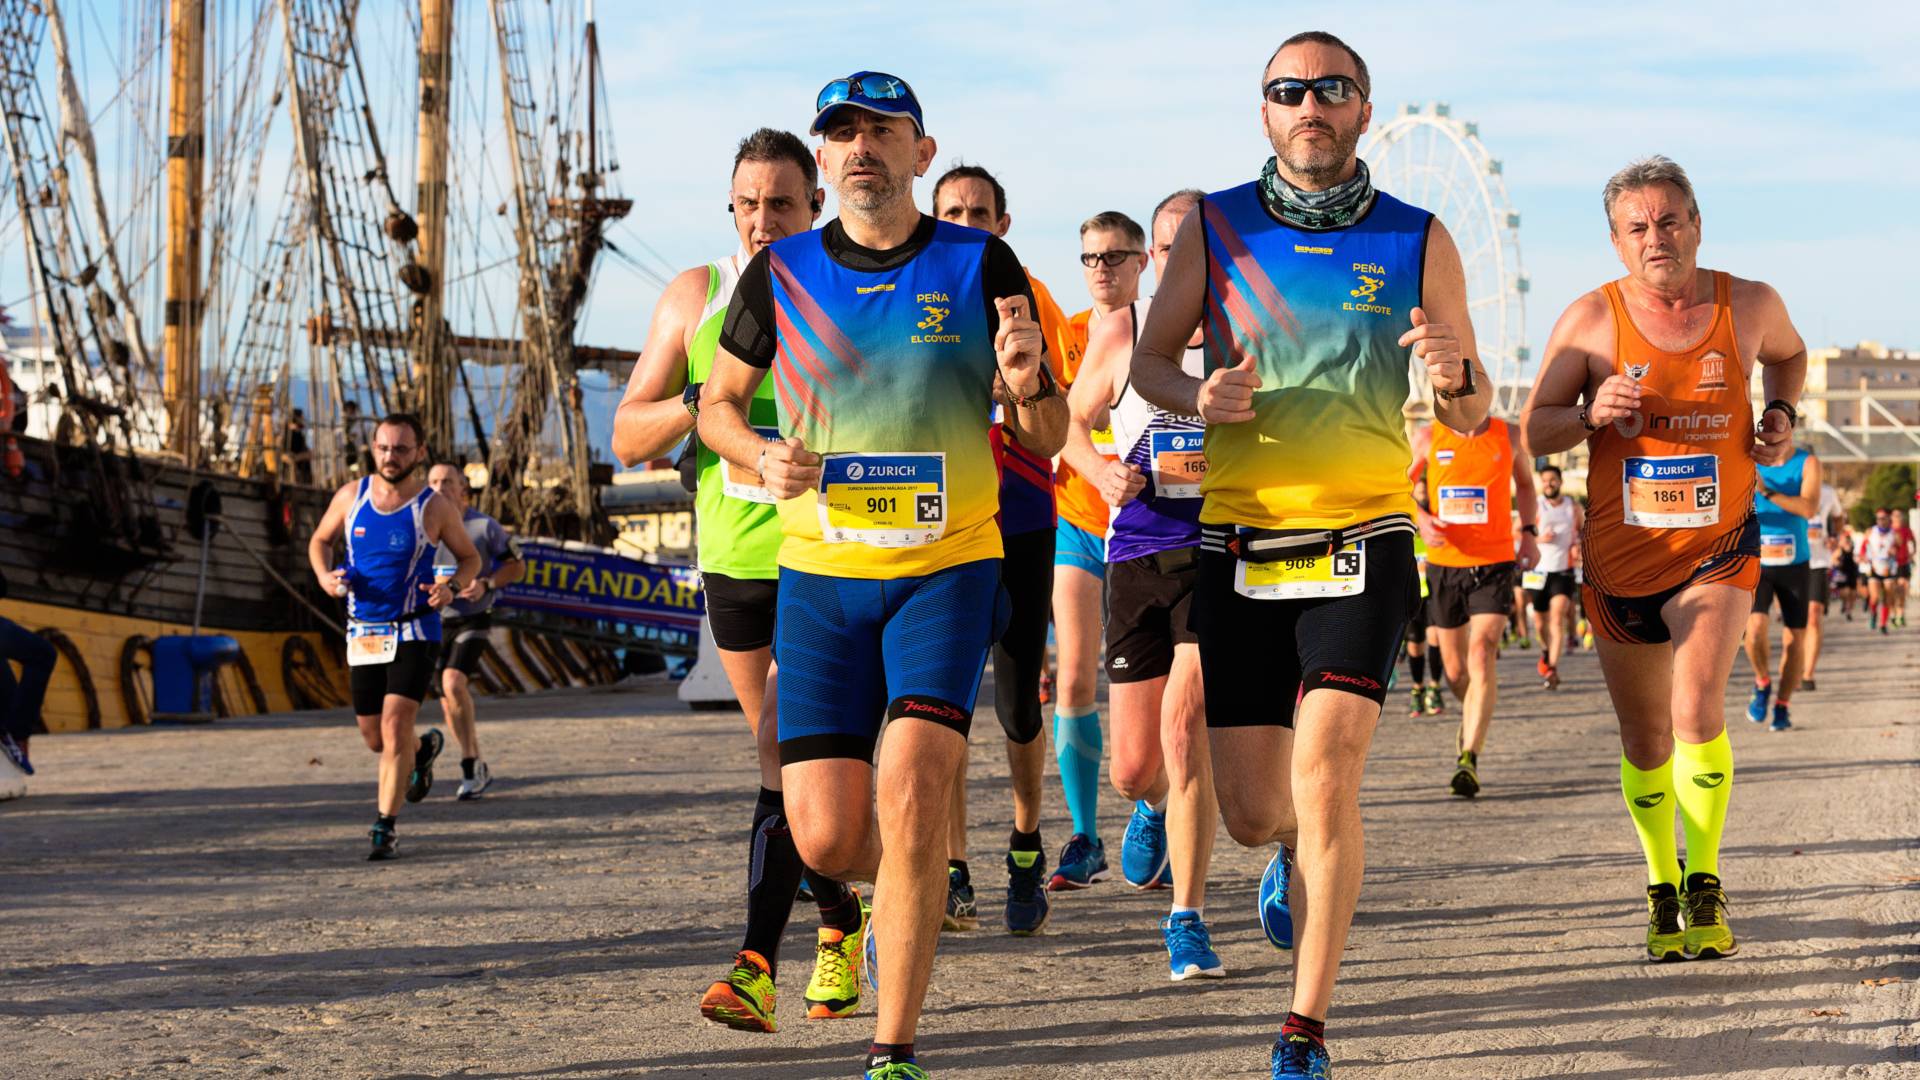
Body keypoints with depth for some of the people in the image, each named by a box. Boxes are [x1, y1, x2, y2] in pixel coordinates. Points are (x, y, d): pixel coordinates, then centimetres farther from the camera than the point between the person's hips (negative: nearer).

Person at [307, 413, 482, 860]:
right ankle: (424, 748, 46)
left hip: (414, 633, -4)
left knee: (395, 726, -18)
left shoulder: (434, 508, -8)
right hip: (363, 634, 4)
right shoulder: (351, 496, 0)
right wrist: (325, 577, -6)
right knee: (376, 738, 12)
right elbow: (320, 541, 15)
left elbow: (470, 558, 5)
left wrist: (452, 587, -16)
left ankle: (386, 827, -8)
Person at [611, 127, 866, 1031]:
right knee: (794, 761, 13)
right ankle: (841, 921, 33)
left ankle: (757, 965, -14)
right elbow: (628, 439, 4)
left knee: (784, 759, -14)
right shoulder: (695, 297, 6)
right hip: (733, 559, 4)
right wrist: (701, 399, -15)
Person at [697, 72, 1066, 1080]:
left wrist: (1025, 383, -18)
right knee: (825, 838, -2)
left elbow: (1045, 441, 5)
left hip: (948, 569, -2)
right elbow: (717, 403, 15)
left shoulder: (980, 267, -1)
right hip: (819, 578, 2)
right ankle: (906, 897, 37)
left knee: (911, 791, -21)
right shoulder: (781, 273, 2)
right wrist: (763, 456, -6)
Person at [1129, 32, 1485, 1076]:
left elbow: (1471, 415, 7)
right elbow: (1148, 358, 11)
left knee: (1323, 776, -17)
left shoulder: (1418, 241, 2)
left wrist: (1455, 377, -17)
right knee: (1252, 813, 3)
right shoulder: (1213, 229, 2)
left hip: (1363, 546, -1)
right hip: (1240, 550, 1)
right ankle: (1298, 852, 42)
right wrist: (1196, 396, -12)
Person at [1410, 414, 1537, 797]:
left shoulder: (1509, 435, 2)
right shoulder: (1427, 438, 0)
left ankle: (1469, 758, -22)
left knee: (1482, 655, -18)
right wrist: (1420, 517, -12)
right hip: (1444, 561, 2)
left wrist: (1529, 531, 9)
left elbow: (1524, 482, 21)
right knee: (1455, 670, 9)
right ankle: (1473, 718, 43)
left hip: (1496, 562, -1)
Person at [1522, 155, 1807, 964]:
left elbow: (1789, 354, 21)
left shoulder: (1749, 305, -3)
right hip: (1621, 557, 1)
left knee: (1697, 713, -22)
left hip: (1717, 546, -1)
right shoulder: (1591, 320, -8)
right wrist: (1592, 412, -24)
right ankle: (1663, 891, 32)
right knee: (1645, 742, 12)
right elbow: (1535, 431, -4)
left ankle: (1705, 886, -6)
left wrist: (1782, 415, 2)